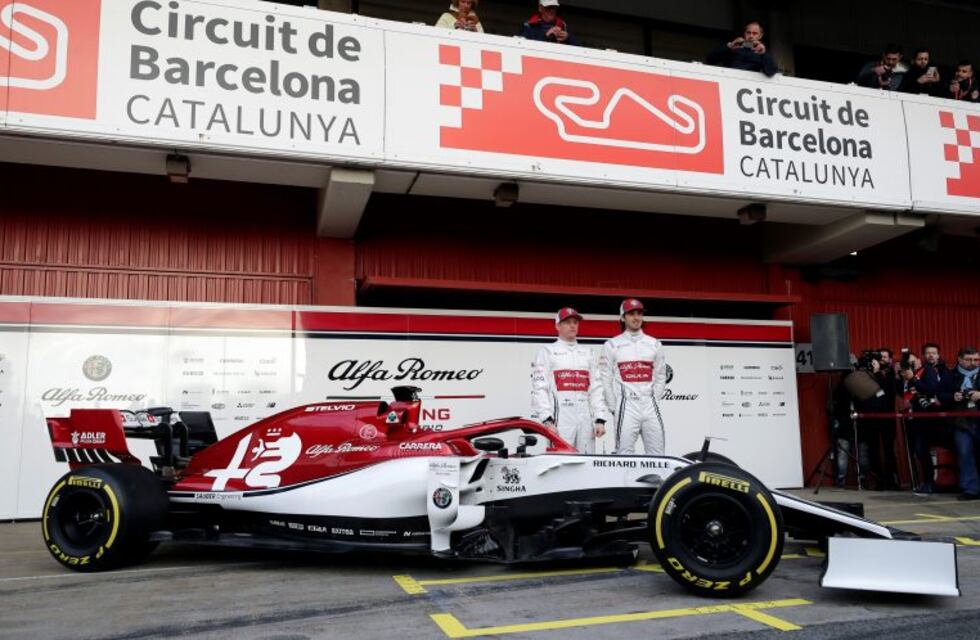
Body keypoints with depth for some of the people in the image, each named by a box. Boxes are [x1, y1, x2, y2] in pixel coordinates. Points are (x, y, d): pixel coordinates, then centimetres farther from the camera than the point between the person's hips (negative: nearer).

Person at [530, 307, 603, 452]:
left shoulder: (587, 353, 19)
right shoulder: (547, 351, 4)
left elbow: (596, 389, 15)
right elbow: (539, 389, -5)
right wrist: (547, 420, -14)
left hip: (586, 418, 5)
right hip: (560, 418, -5)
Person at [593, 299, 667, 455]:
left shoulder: (654, 344, 13)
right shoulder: (612, 345, 3)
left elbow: (661, 377, 14)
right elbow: (605, 381, 2)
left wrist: (654, 402, 5)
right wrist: (614, 408, 1)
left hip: (650, 407, 3)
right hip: (626, 406, -3)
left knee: (657, 454, 4)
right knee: (624, 453, -3)